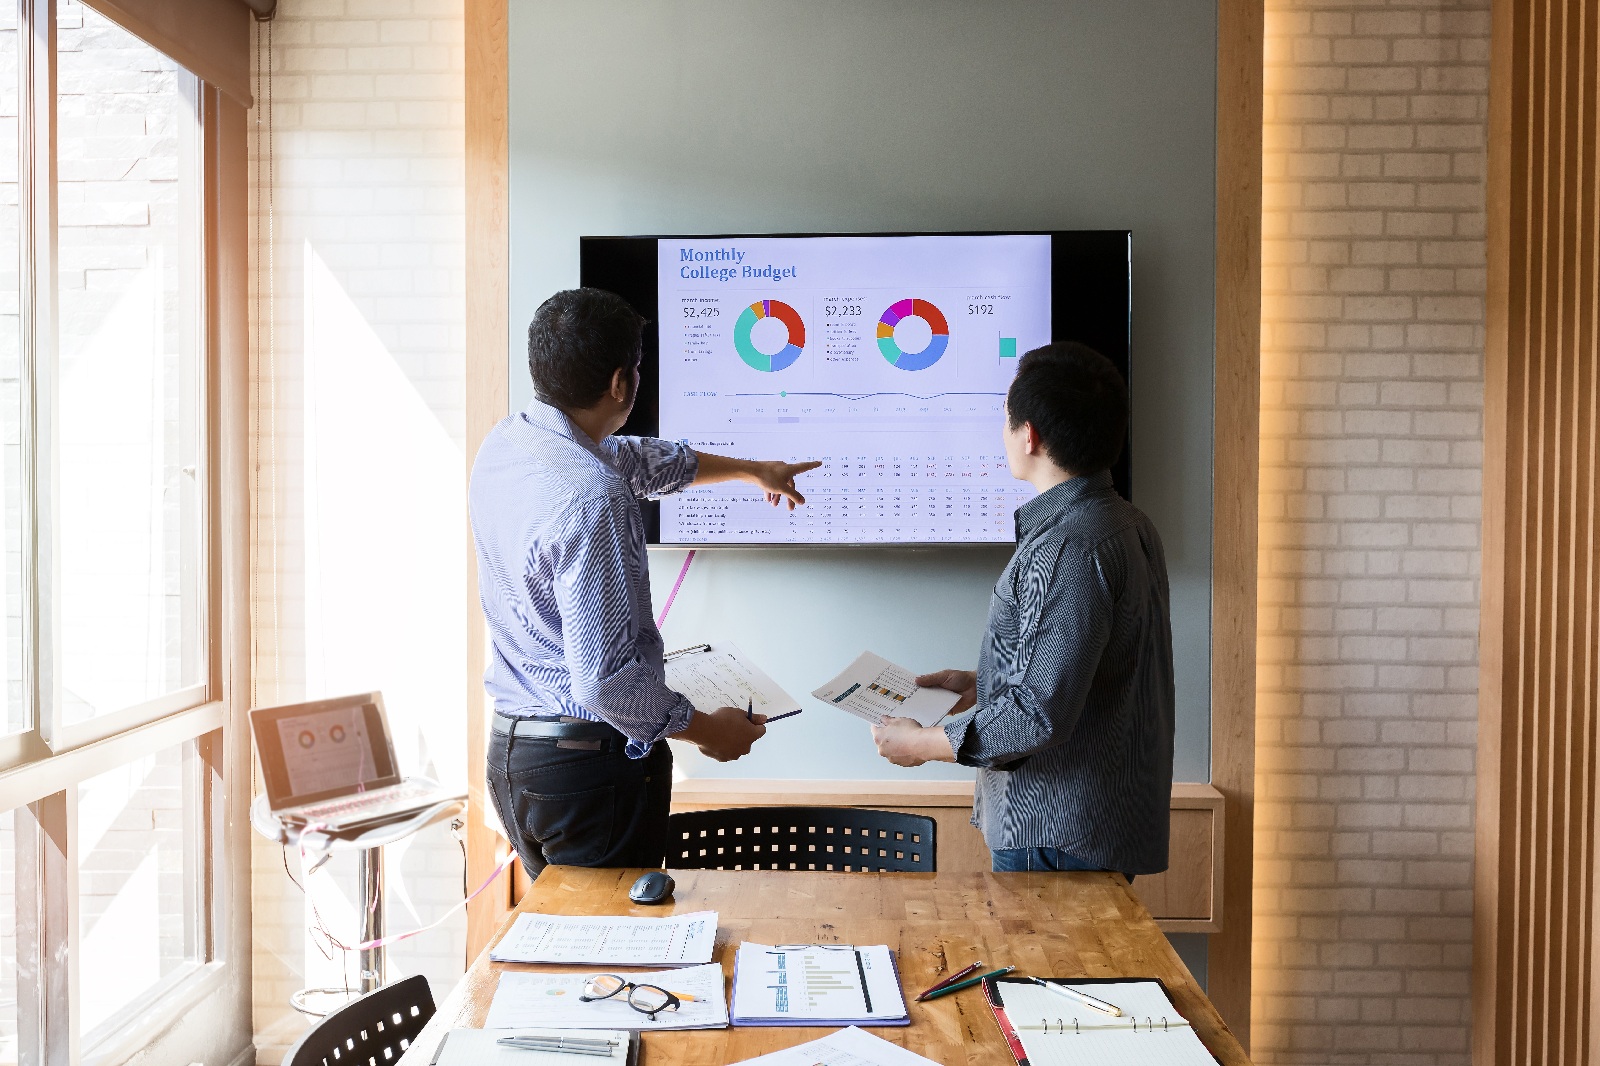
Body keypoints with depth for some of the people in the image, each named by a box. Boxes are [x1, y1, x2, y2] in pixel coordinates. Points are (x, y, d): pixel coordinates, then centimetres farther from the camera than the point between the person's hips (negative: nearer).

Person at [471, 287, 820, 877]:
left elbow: (639, 461, 20)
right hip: (588, 760, -9)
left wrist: (753, 470, 32)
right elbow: (605, 679, -28)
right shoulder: (588, 498, -26)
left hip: (511, 746, 9)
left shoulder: (504, 442, 3)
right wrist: (708, 729, -11)